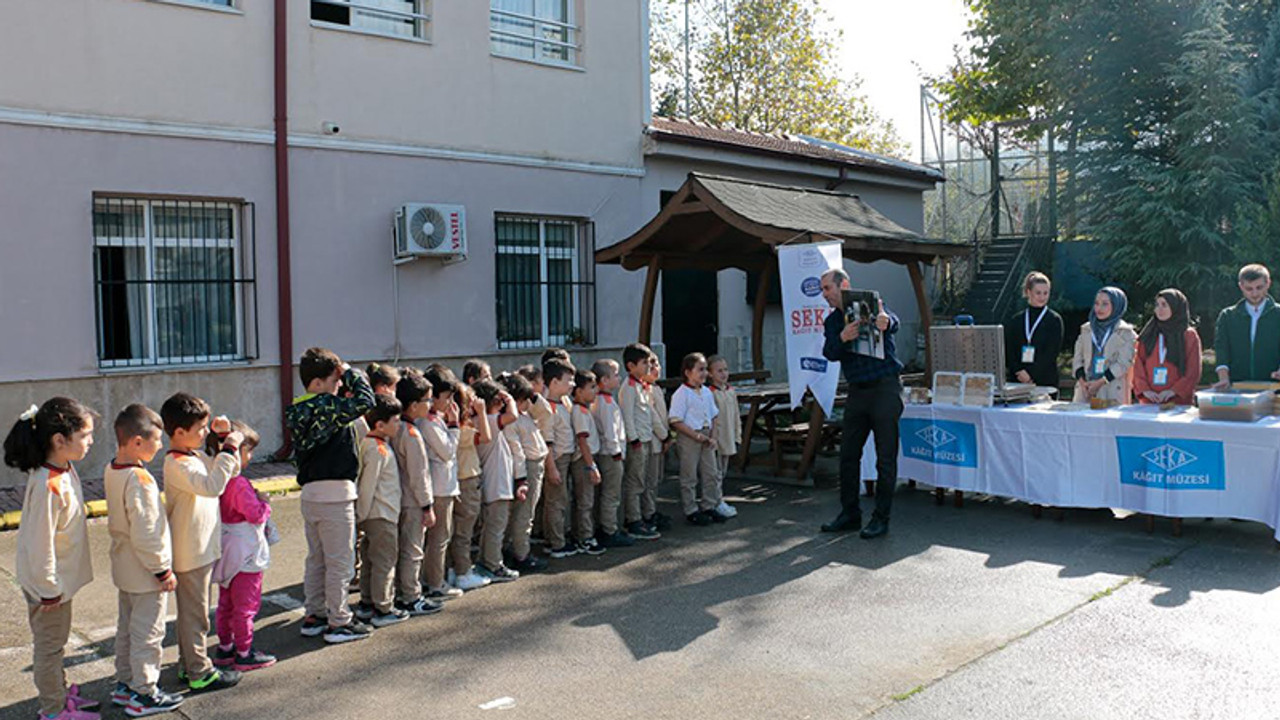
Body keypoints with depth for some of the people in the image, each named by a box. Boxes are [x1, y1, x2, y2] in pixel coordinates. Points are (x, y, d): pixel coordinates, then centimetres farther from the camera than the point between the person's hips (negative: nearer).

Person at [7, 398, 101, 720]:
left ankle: (61, 693, 41)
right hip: (48, 582, -9)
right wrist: (49, 589, -17)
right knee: (49, 645, 10)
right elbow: (40, 545, -26)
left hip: (61, 577, 9)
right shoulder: (47, 486, -32)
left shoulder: (66, 470, -3)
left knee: (56, 641, 24)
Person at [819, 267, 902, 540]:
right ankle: (850, 514, 19)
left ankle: (881, 518, 6)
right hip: (857, 391, 6)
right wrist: (842, 338, -28)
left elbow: (894, 322, -24)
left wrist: (885, 322, -48)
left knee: (886, 457, -1)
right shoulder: (832, 321, 11)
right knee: (848, 454, 8)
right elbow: (830, 353, -6)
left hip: (885, 387, -6)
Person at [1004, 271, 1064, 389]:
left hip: (1046, 382, -2)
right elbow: (1007, 351, 5)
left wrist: (1030, 375, -13)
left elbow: (1052, 352, -5)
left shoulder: (1054, 320, 3)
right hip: (1016, 381, 2)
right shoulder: (1015, 321, 11)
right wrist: (1019, 371, -11)